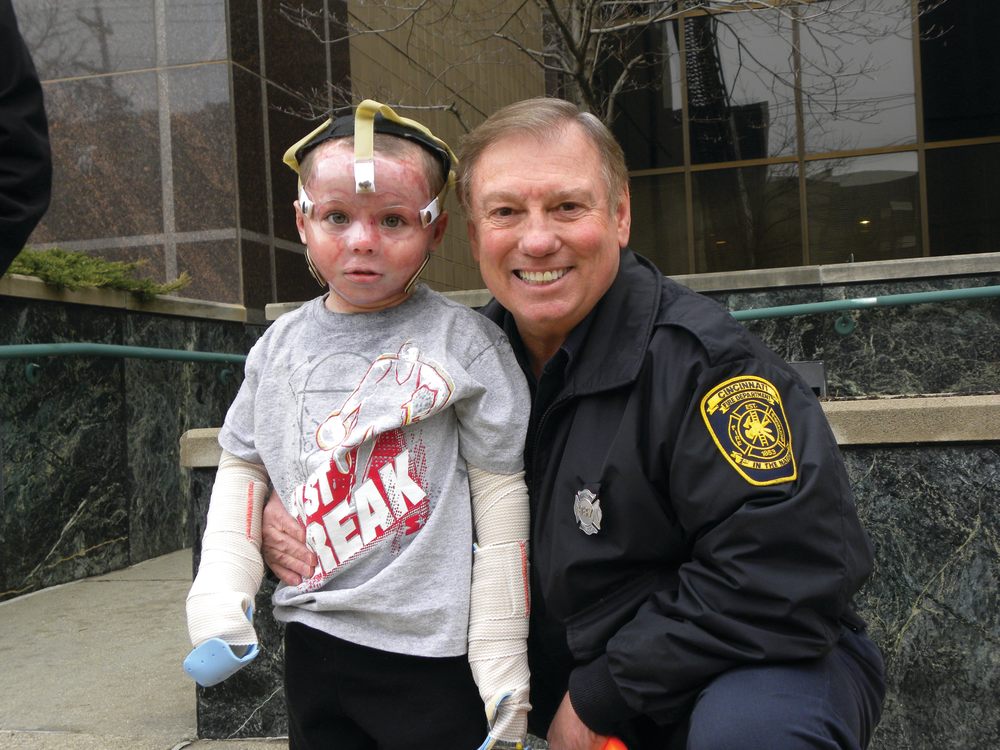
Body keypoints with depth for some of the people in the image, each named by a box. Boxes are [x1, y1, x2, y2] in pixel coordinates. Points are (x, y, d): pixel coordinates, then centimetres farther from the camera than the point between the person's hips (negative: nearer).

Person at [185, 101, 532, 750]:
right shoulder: (280, 346, 3)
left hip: (431, 652, -4)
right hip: (311, 642, 5)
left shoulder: (465, 344, -10)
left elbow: (501, 501, -9)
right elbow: (242, 465, 14)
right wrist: (220, 593, 2)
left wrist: (503, 671, -8)